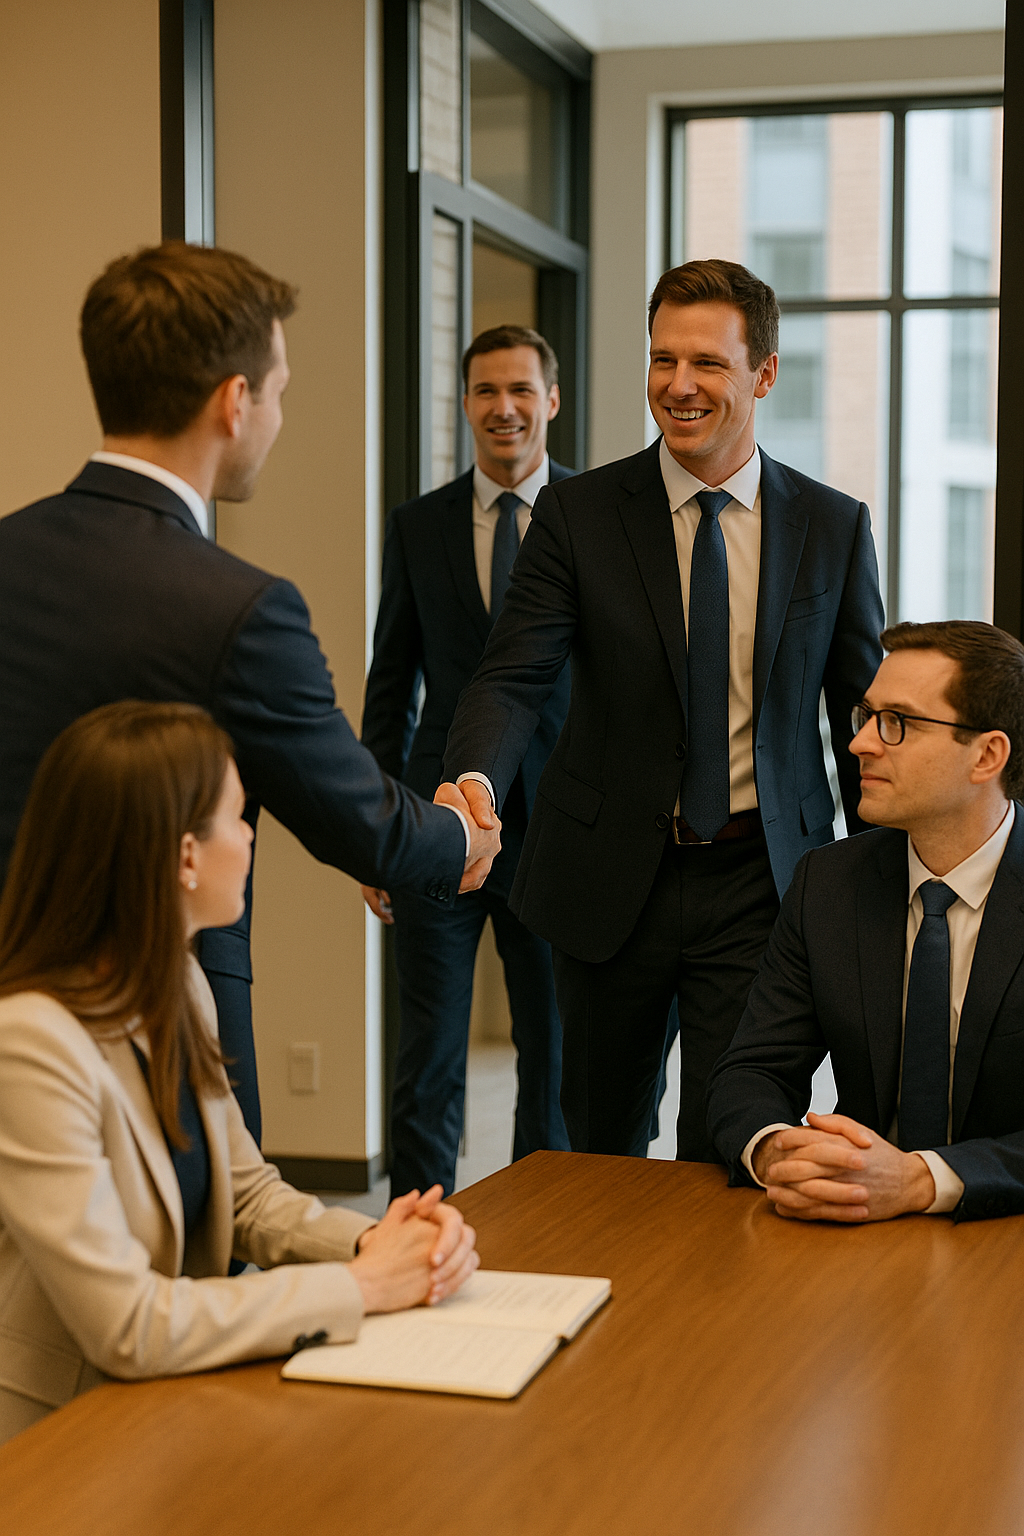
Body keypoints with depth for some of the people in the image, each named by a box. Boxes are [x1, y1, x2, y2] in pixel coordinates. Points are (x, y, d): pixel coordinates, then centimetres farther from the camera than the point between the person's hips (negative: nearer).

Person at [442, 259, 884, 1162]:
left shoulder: (835, 528, 2)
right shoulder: (577, 515, -2)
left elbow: (866, 709, 7)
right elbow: (514, 676, -12)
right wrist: (475, 780, -33)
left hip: (763, 883, 0)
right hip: (611, 883, 1)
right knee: (600, 1154, 15)